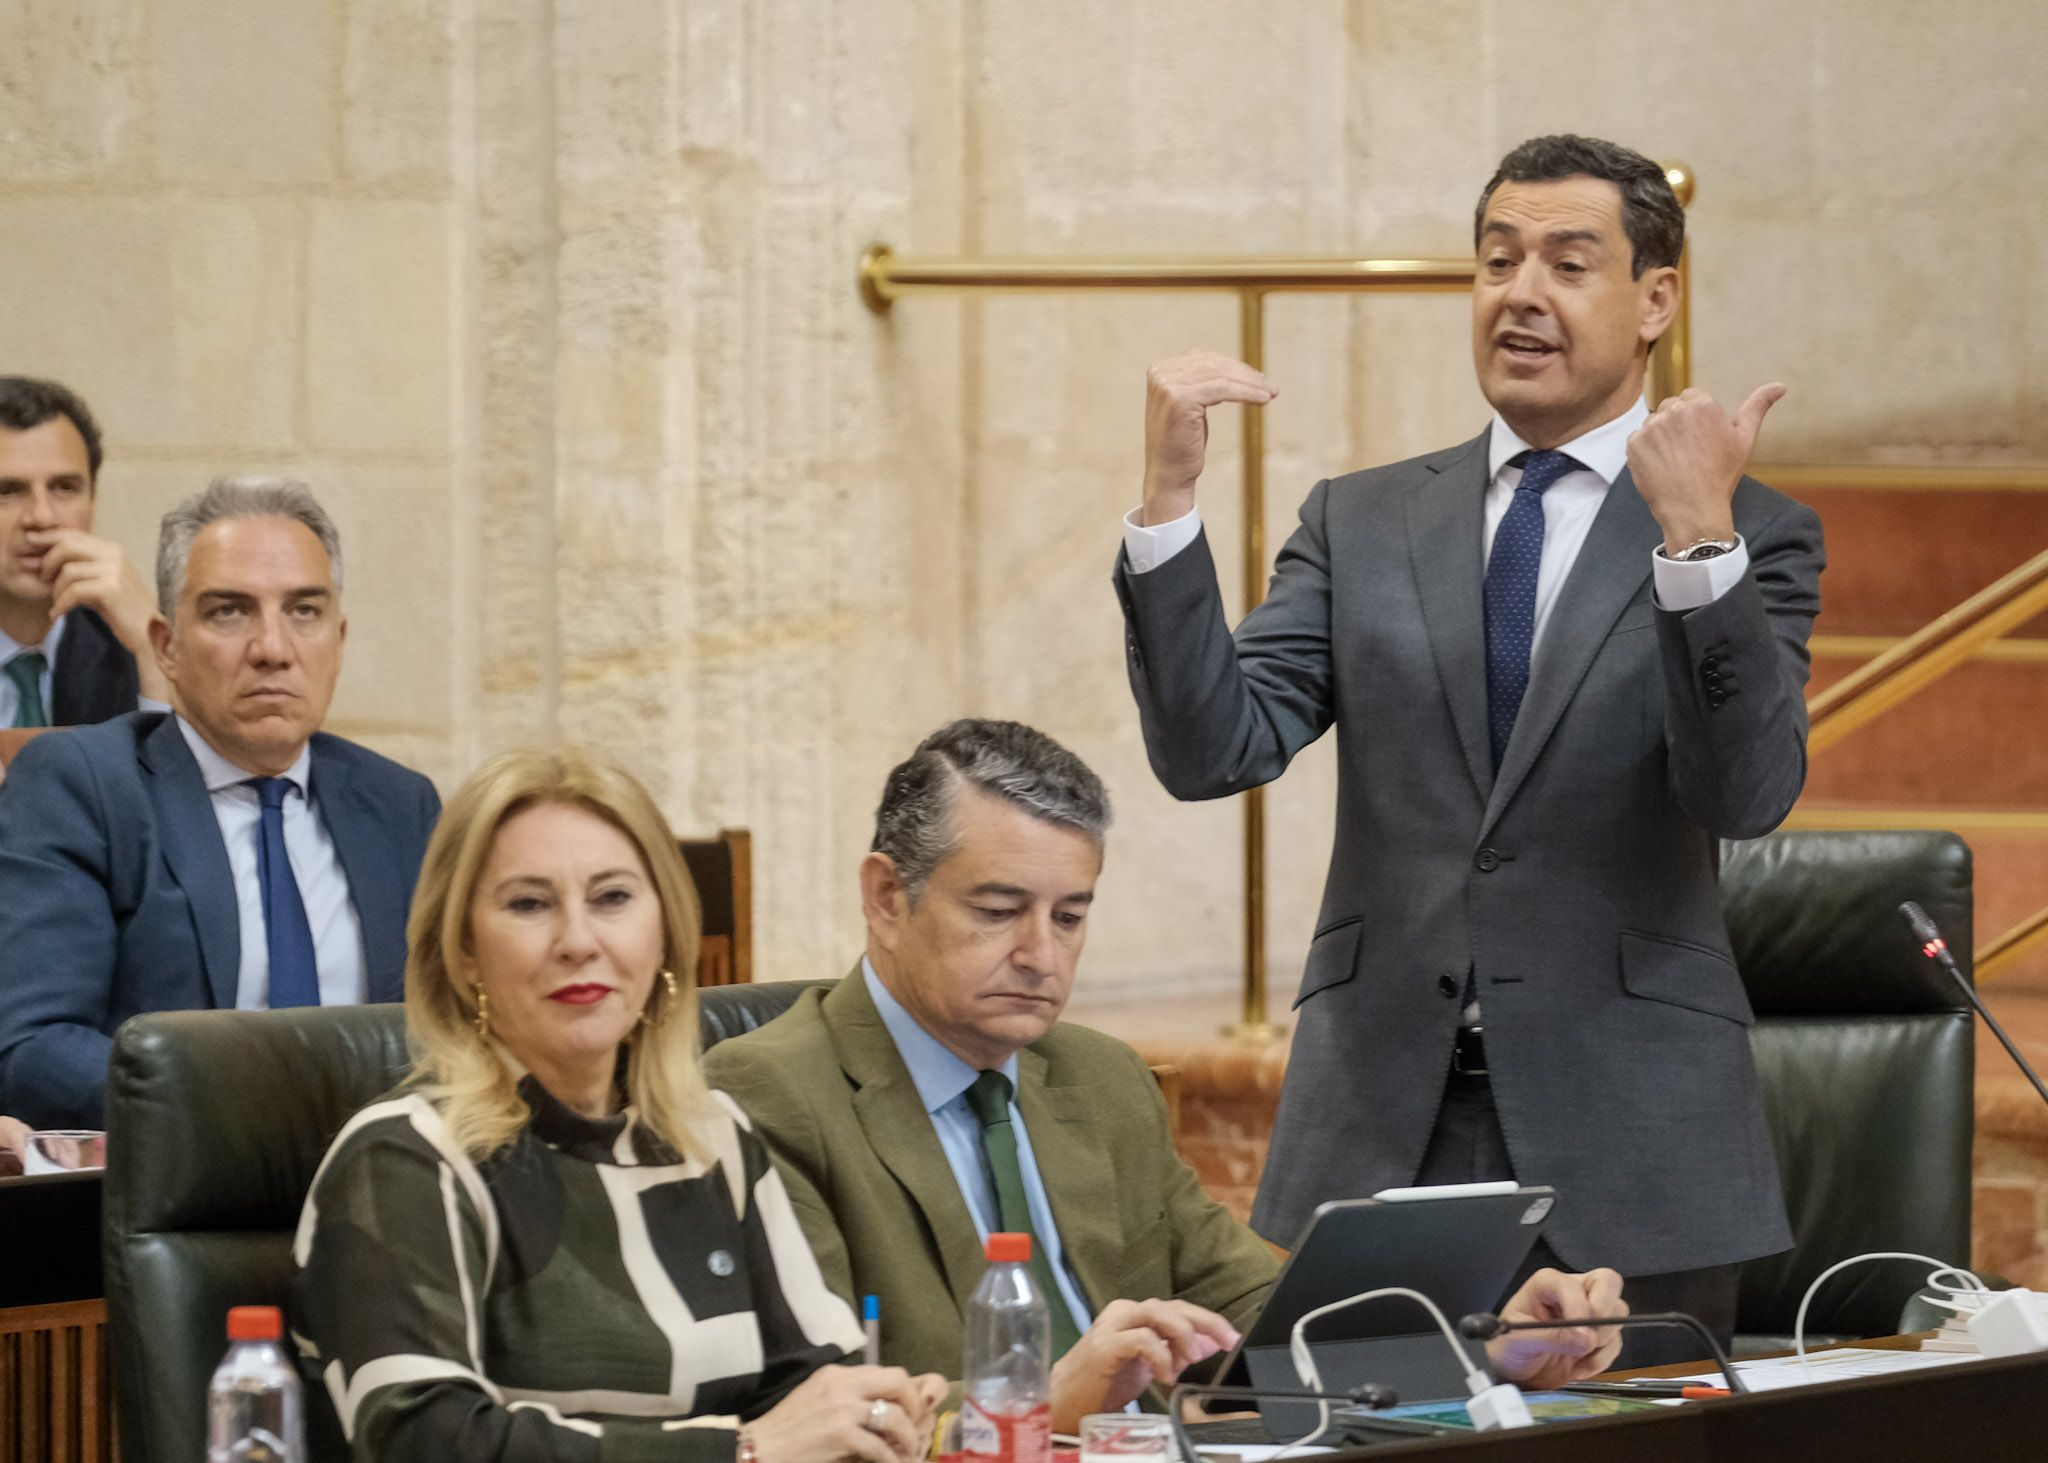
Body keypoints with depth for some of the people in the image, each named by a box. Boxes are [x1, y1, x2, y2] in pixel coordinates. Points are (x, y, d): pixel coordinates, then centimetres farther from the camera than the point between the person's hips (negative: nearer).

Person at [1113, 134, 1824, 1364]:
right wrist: (1170, 501, -11)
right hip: (1380, 1126, 2)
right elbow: (1217, 750, 0)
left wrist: (1699, 540, -24)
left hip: (1622, 1134, -2)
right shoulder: (1361, 525, 12)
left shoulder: (1753, 536, 3)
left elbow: (1750, 794, -12)